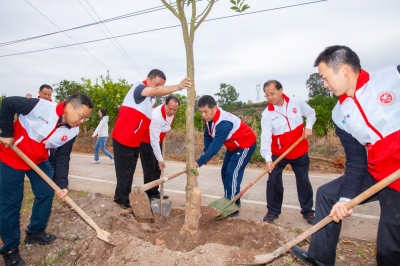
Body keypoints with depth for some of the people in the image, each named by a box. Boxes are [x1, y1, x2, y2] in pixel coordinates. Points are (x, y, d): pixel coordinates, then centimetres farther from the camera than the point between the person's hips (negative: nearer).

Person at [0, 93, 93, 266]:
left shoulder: (72, 132, -14)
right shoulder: (41, 106, -30)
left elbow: (63, 158, -9)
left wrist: (62, 184, -17)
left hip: (39, 160, 5)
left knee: (46, 193, 6)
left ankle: (35, 232, 28)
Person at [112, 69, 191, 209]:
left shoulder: (151, 98, 11)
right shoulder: (138, 87, -14)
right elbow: (156, 91, -36)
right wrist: (177, 87, -48)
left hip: (135, 141, 9)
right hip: (123, 139, -9)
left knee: (129, 172, 16)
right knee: (125, 173, -2)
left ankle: (121, 199, 30)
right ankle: (123, 202, 13)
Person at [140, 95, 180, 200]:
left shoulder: (171, 112, -12)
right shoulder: (156, 116, -35)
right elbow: (153, 140, -32)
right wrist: (160, 159, -29)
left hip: (157, 140, 7)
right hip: (147, 141, -7)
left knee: (157, 168, 10)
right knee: (149, 168, -7)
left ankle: (155, 192, 20)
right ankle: (149, 195, 2)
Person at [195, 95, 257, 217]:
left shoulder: (224, 122, -38)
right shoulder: (209, 118, -11)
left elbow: (216, 146, -42)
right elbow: (208, 137, 0)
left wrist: (199, 162, -43)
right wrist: (206, 155, -11)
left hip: (246, 144, -9)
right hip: (233, 146, 9)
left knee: (232, 173, -14)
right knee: (225, 172, 10)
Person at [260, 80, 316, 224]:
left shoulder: (296, 102, -9)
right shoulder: (267, 114, -15)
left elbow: (311, 113, 11)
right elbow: (266, 137, -22)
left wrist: (309, 127, -7)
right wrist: (267, 158, -32)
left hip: (300, 151, 1)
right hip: (278, 153, -1)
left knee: (303, 181, 10)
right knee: (273, 180, -1)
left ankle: (307, 211, 28)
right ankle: (273, 211, 18)